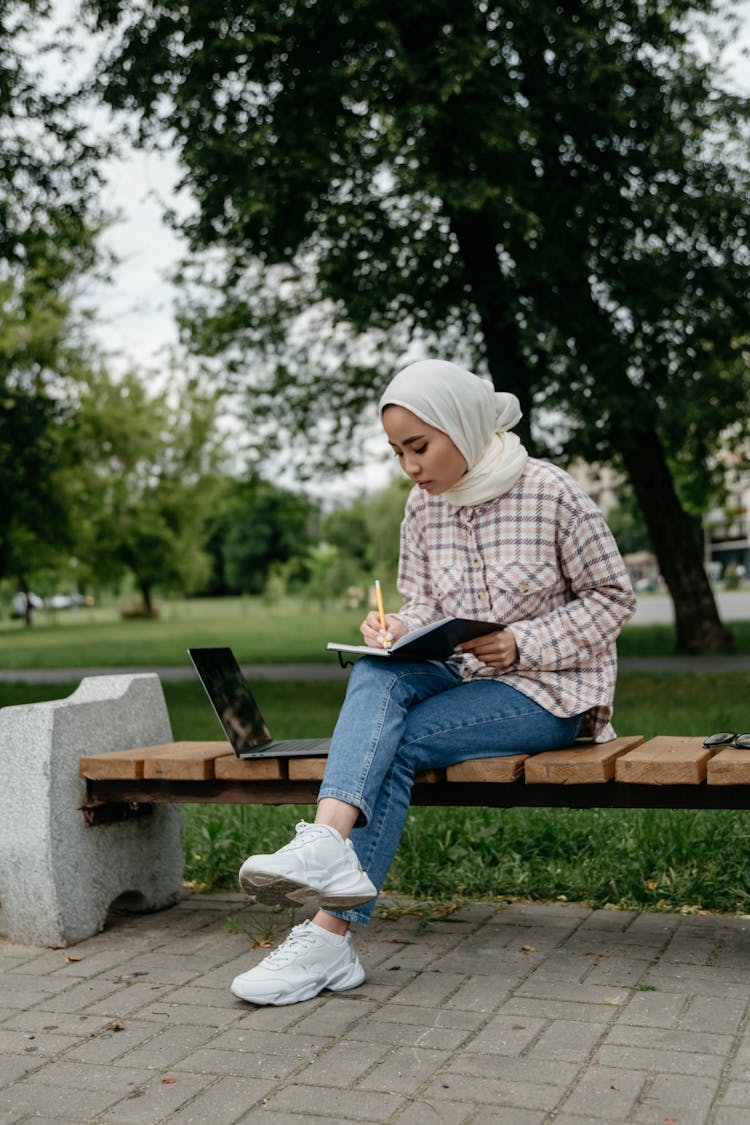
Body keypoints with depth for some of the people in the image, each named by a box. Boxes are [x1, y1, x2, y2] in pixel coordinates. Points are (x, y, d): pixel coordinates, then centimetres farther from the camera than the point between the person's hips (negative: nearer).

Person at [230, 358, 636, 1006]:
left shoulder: (548, 491, -11)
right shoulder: (424, 507, 5)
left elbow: (612, 596, -6)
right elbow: (425, 606, 11)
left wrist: (523, 644, -19)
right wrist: (399, 629, -14)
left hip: (551, 690, -5)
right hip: (463, 678, 5)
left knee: (397, 742, -26)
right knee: (376, 675, -28)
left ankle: (332, 935, -25)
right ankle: (328, 846, -48)